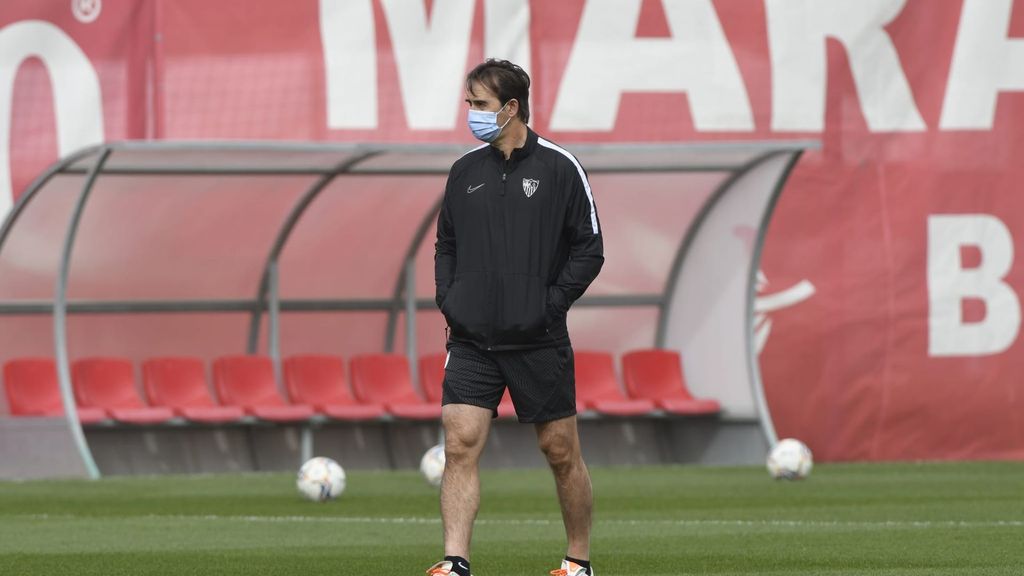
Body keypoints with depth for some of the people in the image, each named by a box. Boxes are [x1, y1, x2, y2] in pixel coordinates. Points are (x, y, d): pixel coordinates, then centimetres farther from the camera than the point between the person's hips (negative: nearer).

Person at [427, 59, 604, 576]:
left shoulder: (560, 169, -3)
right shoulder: (465, 171, 9)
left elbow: (589, 249, -1)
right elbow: (446, 243, 19)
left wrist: (552, 303, -10)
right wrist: (447, 298, 4)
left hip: (538, 340, -3)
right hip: (471, 340, 3)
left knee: (561, 451, 5)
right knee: (460, 443, -11)